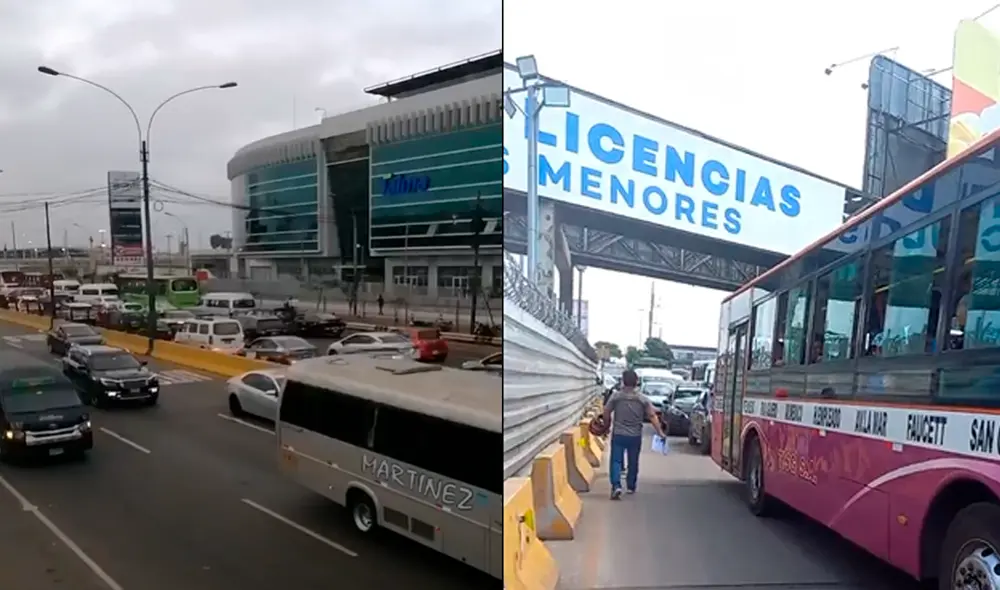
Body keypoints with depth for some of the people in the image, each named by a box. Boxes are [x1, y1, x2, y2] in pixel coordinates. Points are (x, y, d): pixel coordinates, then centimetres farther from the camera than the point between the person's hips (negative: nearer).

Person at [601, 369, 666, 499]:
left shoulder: (616, 396, -6)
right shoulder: (643, 398, -4)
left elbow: (606, 412, -1)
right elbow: (652, 416, -5)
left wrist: (607, 425, 17)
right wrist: (660, 432, 2)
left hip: (618, 434, -1)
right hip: (635, 436, 1)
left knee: (616, 460, 1)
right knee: (633, 462, 17)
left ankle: (616, 485, -16)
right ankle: (631, 487, 27)